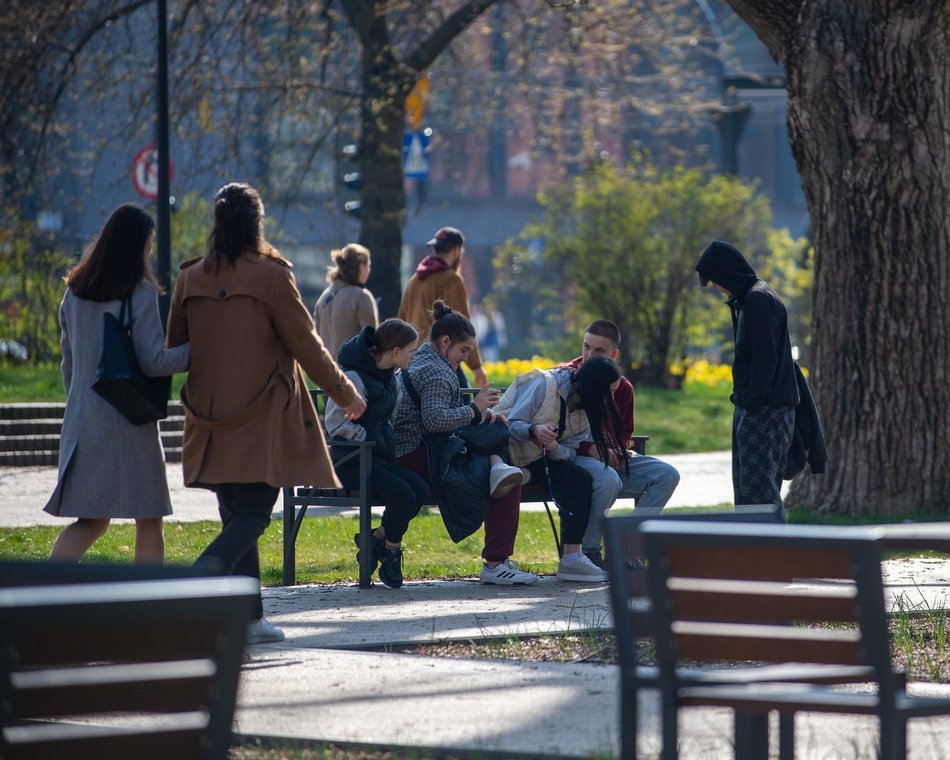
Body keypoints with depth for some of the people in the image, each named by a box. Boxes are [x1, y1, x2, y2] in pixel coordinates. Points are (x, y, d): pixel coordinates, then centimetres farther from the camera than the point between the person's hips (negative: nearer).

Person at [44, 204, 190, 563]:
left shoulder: (75, 293, 9)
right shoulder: (140, 294, -11)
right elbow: (153, 362, -16)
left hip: (83, 420, 6)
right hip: (129, 420, -6)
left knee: (90, 521, 7)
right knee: (148, 520, 6)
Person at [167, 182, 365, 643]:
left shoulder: (191, 278, 4)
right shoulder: (269, 276, -10)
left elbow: (173, 348, 12)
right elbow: (306, 345, -4)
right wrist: (345, 394, 8)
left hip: (210, 420, 5)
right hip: (261, 422, -5)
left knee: (236, 515, 13)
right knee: (253, 515, -3)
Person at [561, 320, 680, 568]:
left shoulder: (622, 387, 9)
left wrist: (617, 449, -5)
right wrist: (590, 449, -23)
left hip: (610, 457, 7)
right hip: (572, 457, -7)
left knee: (667, 475, -10)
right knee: (608, 479, -38)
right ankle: (589, 552, -23)